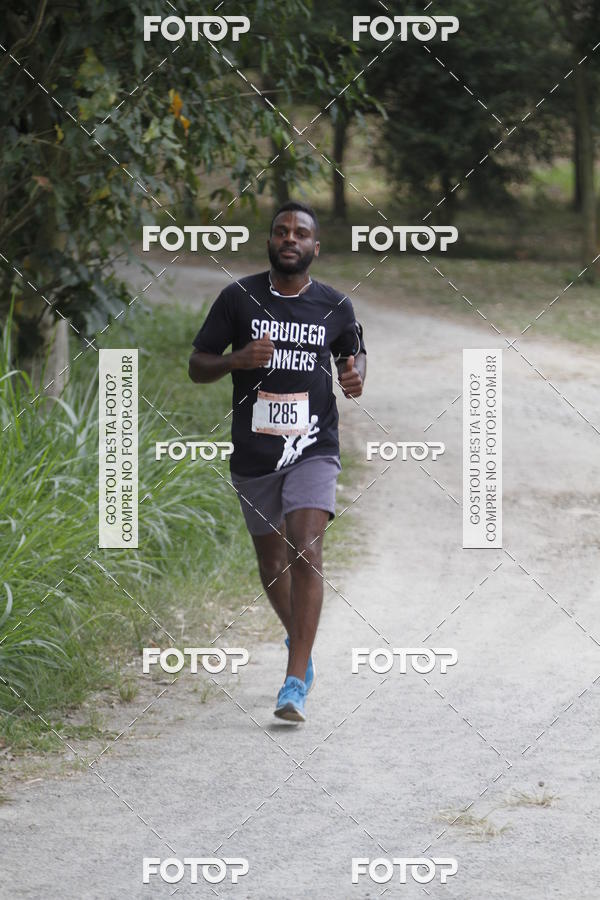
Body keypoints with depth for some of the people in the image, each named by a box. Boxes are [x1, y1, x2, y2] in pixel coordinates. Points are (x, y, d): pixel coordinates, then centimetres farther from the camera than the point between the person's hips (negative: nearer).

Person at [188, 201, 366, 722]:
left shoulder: (335, 306, 2)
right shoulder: (238, 298, -1)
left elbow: (354, 351, 21)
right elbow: (197, 367, 2)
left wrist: (356, 375, -3)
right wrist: (237, 359, -19)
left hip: (313, 449, -2)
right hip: (254, 453, 2)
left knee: (306, 551, -19)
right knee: (272, 561, 15)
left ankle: (296, 684, -21)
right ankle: (298, 639, 46)